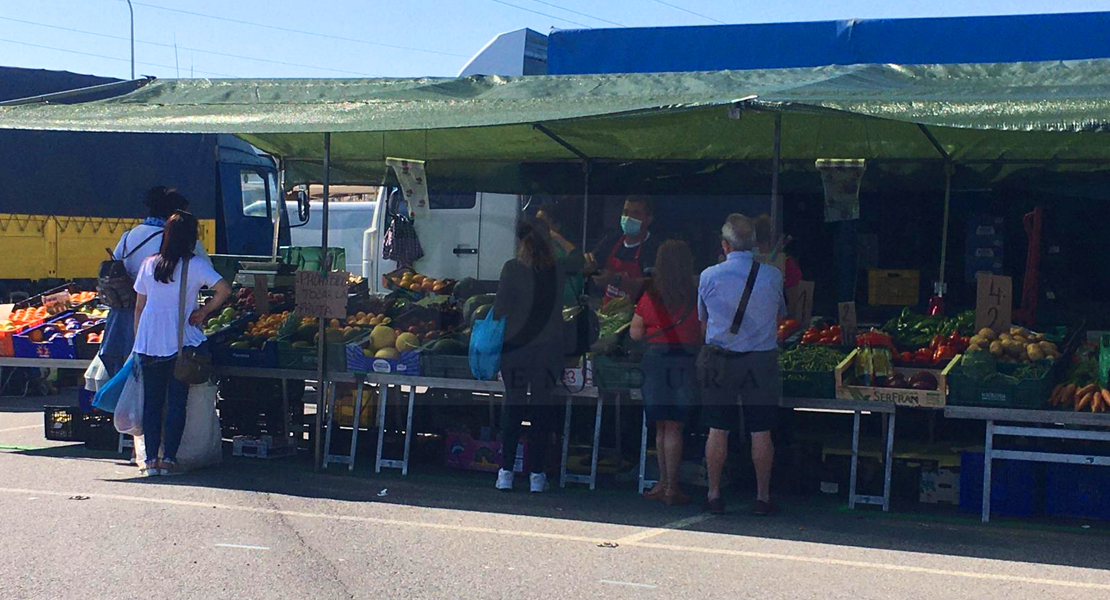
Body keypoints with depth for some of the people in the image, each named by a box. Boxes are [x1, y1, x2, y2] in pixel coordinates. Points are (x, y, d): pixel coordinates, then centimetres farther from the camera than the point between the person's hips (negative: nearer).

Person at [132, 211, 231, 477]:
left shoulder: (149, 265, 4)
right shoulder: (195, 265, -6)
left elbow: (139, 307, 8)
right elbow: (224, 290, -19)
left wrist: (138, 340, 16)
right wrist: (203, 312, -5)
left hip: (149, 344, 3)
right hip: (181, 343, -3)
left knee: (151, 402, 10)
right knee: (176, 403, 4)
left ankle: (151, 459, 8)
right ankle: (169, 458, 1)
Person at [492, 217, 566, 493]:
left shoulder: (513, 269, -7)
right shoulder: (557, 271, 1)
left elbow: (500, 309, -6)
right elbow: (559, 309, 4)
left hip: (517, 346, -1)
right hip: (549, 347, 2)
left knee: (513, 405, 7)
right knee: (542, 406, 7)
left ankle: (506, 472, 7)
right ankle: (536, 474, 8)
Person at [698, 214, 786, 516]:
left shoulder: (709, 276, -4)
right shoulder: (773, 276, -3)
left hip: (720, 358, 0)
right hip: (762, 359, 0)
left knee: (718, 429, 7)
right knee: (761, 432, 4)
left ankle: (714, 494, 11)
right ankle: (762, 496, 8)